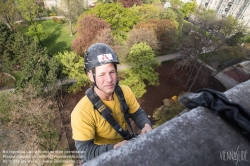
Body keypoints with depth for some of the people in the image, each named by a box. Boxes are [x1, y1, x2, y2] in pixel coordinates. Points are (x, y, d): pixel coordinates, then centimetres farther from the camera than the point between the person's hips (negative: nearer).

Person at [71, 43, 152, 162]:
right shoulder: (82, 112, -28)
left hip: (126, 143, 3)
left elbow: (137, 113, -2)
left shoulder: (125, 91, -16)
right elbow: (85, 151, -22)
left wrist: (146, 125, -21)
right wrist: (115, 148, -35)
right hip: (104, 157, -2)